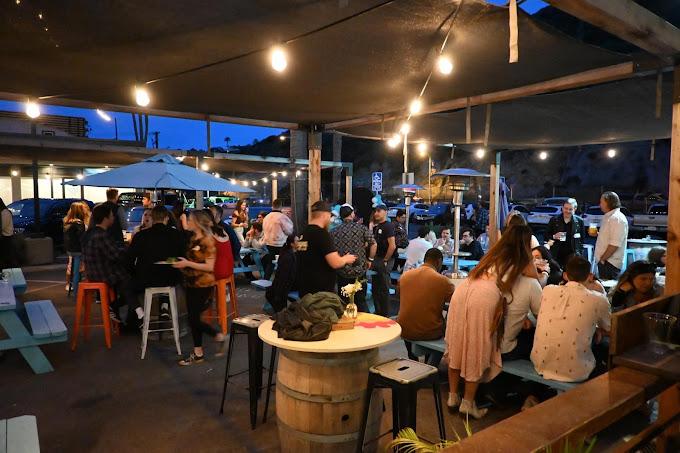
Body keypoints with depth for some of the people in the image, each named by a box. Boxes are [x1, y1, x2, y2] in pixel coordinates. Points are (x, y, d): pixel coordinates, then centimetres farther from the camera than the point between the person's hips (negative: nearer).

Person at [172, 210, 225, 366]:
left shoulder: (207, 241, -16)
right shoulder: (193, 239, 9)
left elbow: (210, 266, -21)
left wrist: (188, 264, -23)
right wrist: (181, 262, 6)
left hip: (203, 285, -8)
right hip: (192, 283, 8)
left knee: (193, 319, -5)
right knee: (193, 318, 11)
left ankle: (219, 337, 15)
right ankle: (198, 353, 22)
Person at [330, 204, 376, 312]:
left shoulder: (334, 232, -2)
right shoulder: (361, 228, -5)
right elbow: (373, 245, -10)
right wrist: (370, 259, 3)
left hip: (342, 272, 1)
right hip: (359, 271, 0)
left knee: (344, 303, 11)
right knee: (361, 301, 12)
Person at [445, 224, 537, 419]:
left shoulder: (495, 252, 29)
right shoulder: (523, 261, 15)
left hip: (462, 291, 5)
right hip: (485, 298, -5)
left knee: (457, 346, 15)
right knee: (477, 352, 8)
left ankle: (453, 396, 26)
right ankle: (467, 403, 17)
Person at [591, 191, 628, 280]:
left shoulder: (617, 218, -17)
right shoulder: (608, 217, 15)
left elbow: (615, 244, -23)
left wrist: (602, 259, -18)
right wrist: (597, 234, 10)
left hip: (610, 263, -10)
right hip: (604, 261, 10)